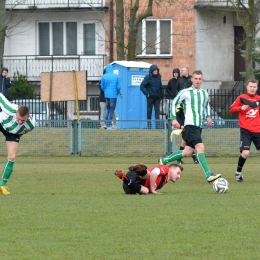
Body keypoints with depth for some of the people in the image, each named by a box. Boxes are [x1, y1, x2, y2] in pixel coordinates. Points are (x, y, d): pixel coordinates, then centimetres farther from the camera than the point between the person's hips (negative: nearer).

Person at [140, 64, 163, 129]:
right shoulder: (148, 77, -6)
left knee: (157, 110, -4)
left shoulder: (159, 77, 7)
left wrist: (161, 94, 9)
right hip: (150, 97, -3)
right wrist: (146, 93, -13)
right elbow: (142, 86, -8)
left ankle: (157, 124, -8)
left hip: (157, 97, 3)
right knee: (149, 110, 5)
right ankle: (149, 124, 11)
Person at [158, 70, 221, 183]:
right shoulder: (185, 92, -2)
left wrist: (208, 116, 13)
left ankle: (163, 160, 27)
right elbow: (174, 103, 6)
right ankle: (209, 175, -25)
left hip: (199, 125, 7)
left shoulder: (204, 93, 14)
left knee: (187, 152, 9)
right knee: (201, 147, -20)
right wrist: (174, 118, -3)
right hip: (190, 124, -7)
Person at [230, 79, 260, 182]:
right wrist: (241, 108, -14)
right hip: (245, 130, -4)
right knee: (245, 152, -16)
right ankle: (238, 172, 5)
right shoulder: (241, 98, 0)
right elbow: (231, 109, 3)